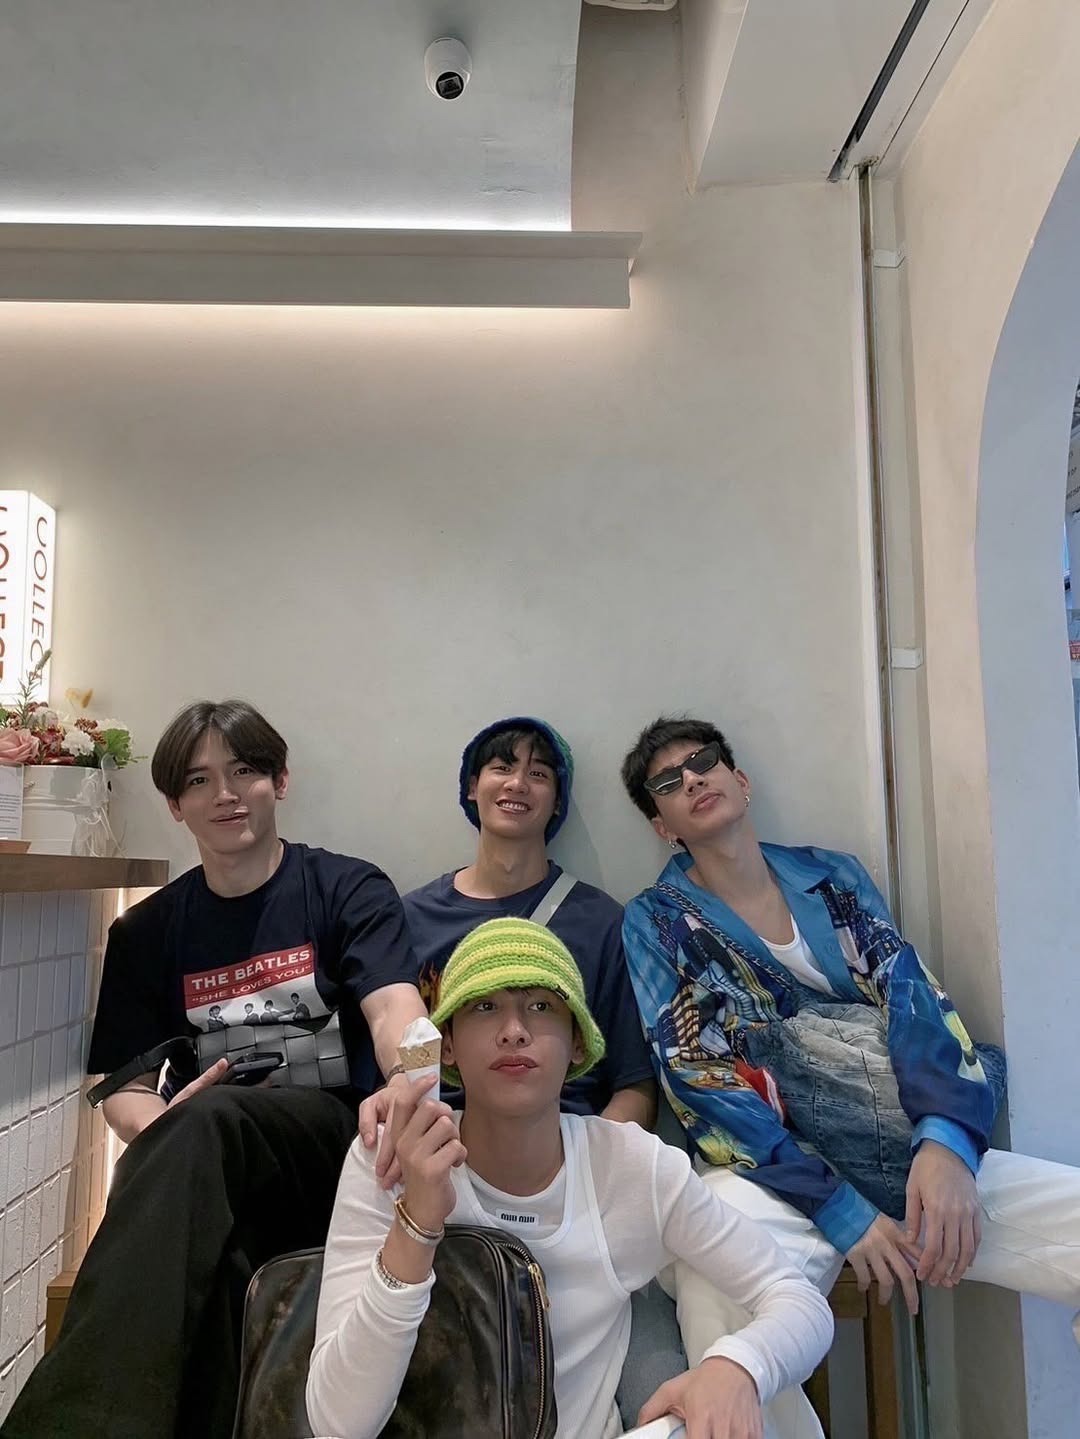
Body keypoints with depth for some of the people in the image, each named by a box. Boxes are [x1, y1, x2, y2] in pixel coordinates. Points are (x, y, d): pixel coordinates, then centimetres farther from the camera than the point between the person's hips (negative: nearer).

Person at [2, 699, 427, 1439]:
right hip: (209, 1176, 3)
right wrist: (161, 1132, -20)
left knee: (206, 1121, -36)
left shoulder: (348, 889, 0)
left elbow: (393, 1005, -18)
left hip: (343, 1148, -2)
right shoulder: (147, 931, 10)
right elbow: (126, 1085, 8)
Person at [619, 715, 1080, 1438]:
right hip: (778, 1169, -3)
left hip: (925, 1154, 4)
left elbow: (914, 998, 1)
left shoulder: (835, 875, 13)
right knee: (718, 1296, -35)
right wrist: (840, 1212, -14)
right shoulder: (656, 921, 3)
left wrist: (946, 1141, -18)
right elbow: (701, 1080, -6)